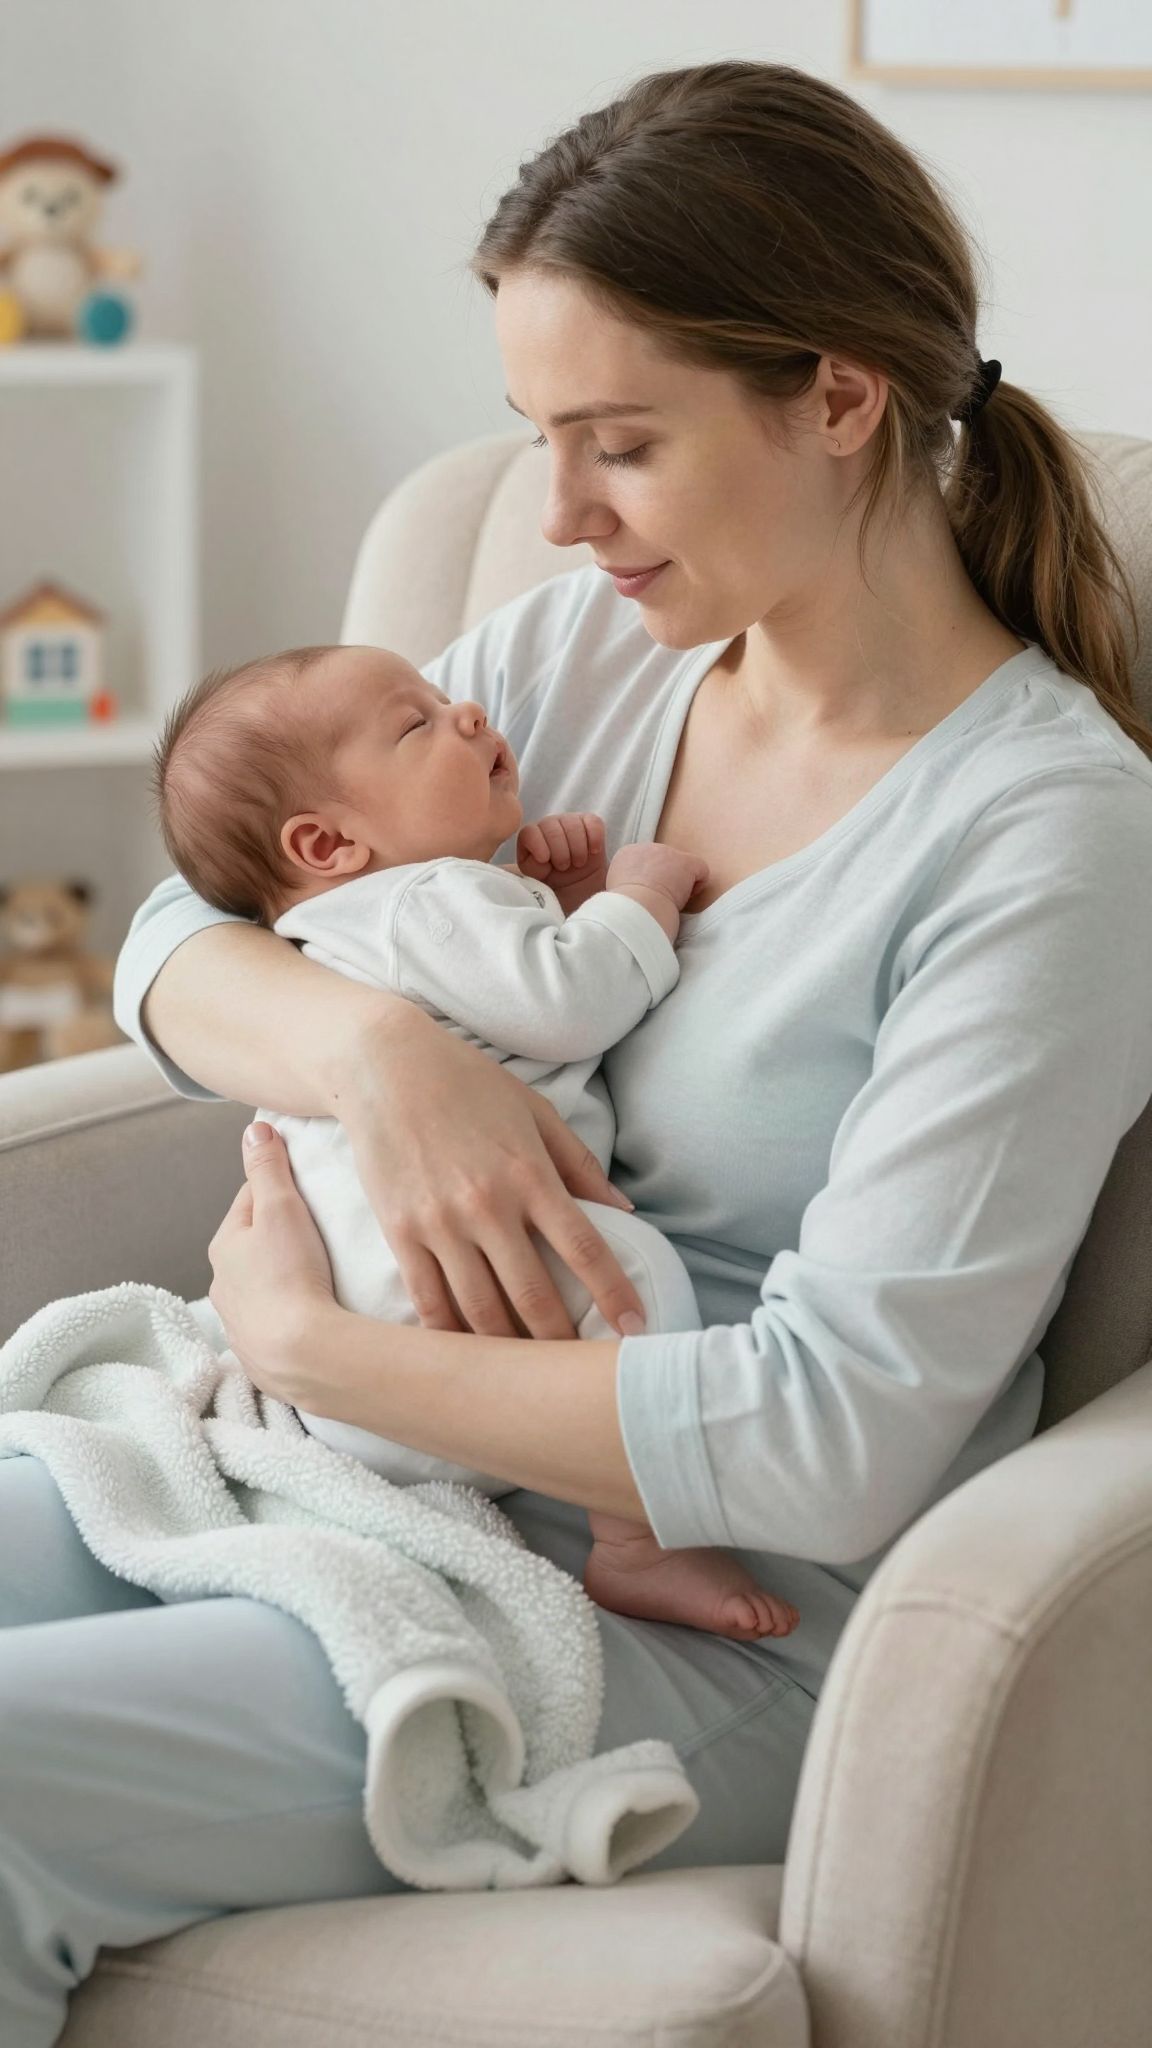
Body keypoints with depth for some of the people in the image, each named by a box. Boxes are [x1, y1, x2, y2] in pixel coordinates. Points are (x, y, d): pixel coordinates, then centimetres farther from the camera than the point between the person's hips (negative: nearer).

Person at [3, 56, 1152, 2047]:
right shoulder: (575, 649, 4)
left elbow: (838, 1437, -22)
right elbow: (177, 942, 8)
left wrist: (316, 1347, -17)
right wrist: (371, 1044, -16)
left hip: (726, 1640, -7)